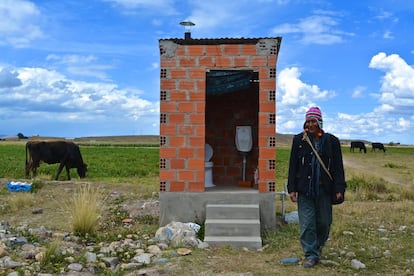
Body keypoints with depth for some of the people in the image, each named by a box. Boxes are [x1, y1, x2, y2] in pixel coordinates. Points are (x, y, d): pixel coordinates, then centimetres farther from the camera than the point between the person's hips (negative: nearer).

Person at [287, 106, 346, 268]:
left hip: (324, 190, 0)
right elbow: (293, 166, 5)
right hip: (304, 190, 0)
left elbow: (338, 167, 3)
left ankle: (318, 245, 37)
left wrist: (339, 188, -5)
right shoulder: (299, 140, 5)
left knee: (324, 222, 10)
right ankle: (311, 255, 9)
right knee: (306, 224, -1)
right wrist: (292, 188, -1)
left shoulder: (331, 141, 4)